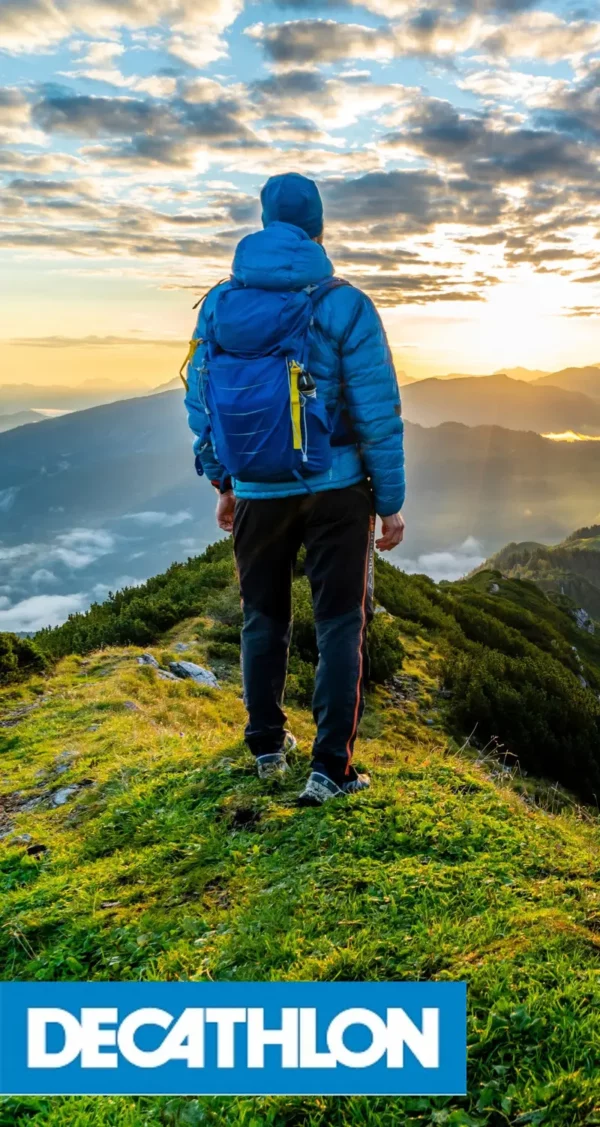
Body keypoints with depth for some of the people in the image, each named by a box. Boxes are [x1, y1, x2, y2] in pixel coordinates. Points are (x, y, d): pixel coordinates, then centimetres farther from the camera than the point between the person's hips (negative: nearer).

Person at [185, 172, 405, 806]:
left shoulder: (219, 302, 1)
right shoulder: (344, 305, -10)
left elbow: (201, 402, 6)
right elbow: (377, 412, -11)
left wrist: (222, 484, 15)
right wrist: (391, 502, -3)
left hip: (257, 492, 3)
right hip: (336, 489, -3)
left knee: (263, 617, 18)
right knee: (340, 624, 6)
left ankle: (267, 746, 29)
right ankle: (331, 768, 7)